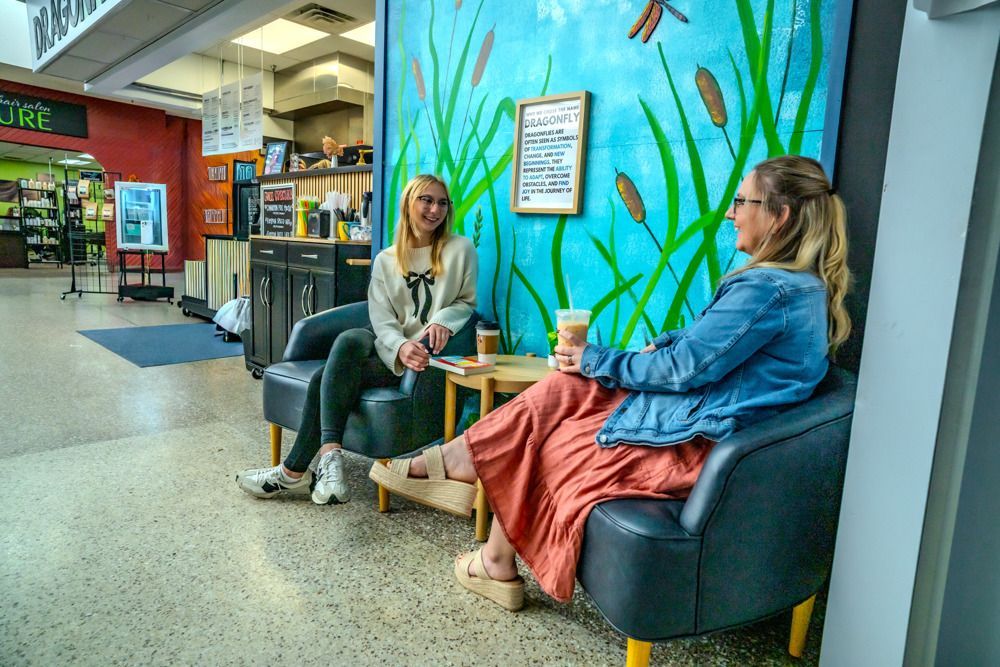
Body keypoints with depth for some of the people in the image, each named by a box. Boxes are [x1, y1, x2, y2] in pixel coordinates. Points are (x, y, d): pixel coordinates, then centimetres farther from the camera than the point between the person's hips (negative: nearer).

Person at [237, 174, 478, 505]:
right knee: (328, 378, -26)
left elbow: (468, 301, 8)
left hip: (430, 355, -4)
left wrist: (443, 319, -16)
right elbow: (383, 320, 2)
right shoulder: (385, 260, 12)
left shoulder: (460, 249, 5)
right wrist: (401, 347, -22)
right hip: (390, 350, 4)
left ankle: (294, 471, -20)